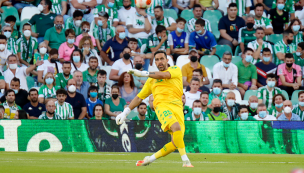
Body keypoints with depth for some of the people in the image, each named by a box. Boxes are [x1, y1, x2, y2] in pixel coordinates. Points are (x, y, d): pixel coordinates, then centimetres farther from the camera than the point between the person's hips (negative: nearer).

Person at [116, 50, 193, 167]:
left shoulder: (176, 70, 17)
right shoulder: (151, 80, 25)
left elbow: (163, 75, -4)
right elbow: (139, 97, 29)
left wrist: (142, 73, -2)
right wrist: (125, 112, 21)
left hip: (177, 108, 1)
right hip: (162, 106, 0)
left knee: (176, 143, -10)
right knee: (176, 127, -32)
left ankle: (150, 159, 9)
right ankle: (185, 160, -32)